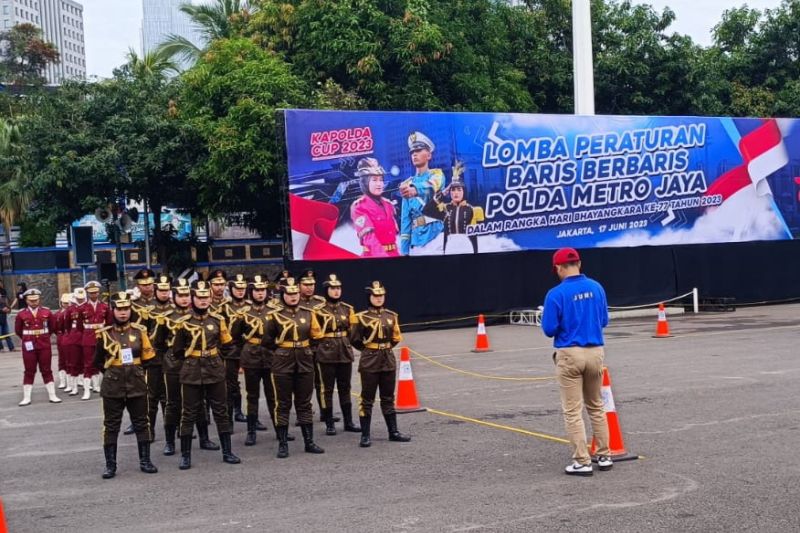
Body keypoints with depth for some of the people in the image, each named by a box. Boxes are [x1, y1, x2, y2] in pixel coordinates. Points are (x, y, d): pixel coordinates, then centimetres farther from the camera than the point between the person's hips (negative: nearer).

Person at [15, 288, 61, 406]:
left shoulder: (47, 312, 0)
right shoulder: (21, 314, -4)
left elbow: (52, 326, 13)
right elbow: (18, 330, 9)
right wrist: (26, 339, 13)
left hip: (45, 346, 1)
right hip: (29, 346, -1)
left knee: (46, 370, 6)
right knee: (29, 372, 4)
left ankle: (52, 395, 9)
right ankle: (26, 397, 8)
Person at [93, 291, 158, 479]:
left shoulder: (140, 331, 0)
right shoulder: (104, 333, -4)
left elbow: (148, 358, 9)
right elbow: (97, 361, 7)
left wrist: (136, 371, 7)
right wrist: (112, 371, 6)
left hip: (137, 386, 1)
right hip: (113, 387, -1)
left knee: (141, 423, 8)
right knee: (111, 426, 4)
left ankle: (145, 461, 19)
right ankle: (110, 465, 12)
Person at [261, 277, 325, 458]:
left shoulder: (308, 313, 3)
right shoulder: (274, 315, -5)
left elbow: (317, 336, 11)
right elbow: (266, 341, 1)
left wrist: (305, 350, 10)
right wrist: (281, 350, 9)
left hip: (305, 364, 3)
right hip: (282, 365, -2)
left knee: (304, 403, 9)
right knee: (283, 404, 3)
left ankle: (309, 442, 16)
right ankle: (283, 444, 9)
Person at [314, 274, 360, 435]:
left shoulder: (348, 309, 6)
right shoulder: (319, 310, -5)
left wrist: (346, 344, 3)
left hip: (345, 353, 4)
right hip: (326, 355, -4)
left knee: (345, 388, 11)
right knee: (327, 389, 1)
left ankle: (348, 422, 18)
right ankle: (329, 424, 8)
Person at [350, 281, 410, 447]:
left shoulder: (391, 316, 5)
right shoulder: (361, 317, -8)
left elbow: (396, 338, 16)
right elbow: (355, 339, -2)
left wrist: (385, 349, 9)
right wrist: (369, 350, 6)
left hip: (388, 360, 4)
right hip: (369, 362, -4)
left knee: (388, 398, 12)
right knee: (367, 399, 0)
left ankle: (393, 432, 19)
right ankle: (365, 435, 5)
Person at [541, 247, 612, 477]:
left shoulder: (556, 294, -12)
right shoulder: (596, 288, 3)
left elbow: (549, 329, -9)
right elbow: (604, 321, 11)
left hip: (570, 355, -5)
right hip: (595, 352, 5)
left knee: (573, 412, 2)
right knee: (596, 407, 19)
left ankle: (582, 462, 2)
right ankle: (604, 456, 22)